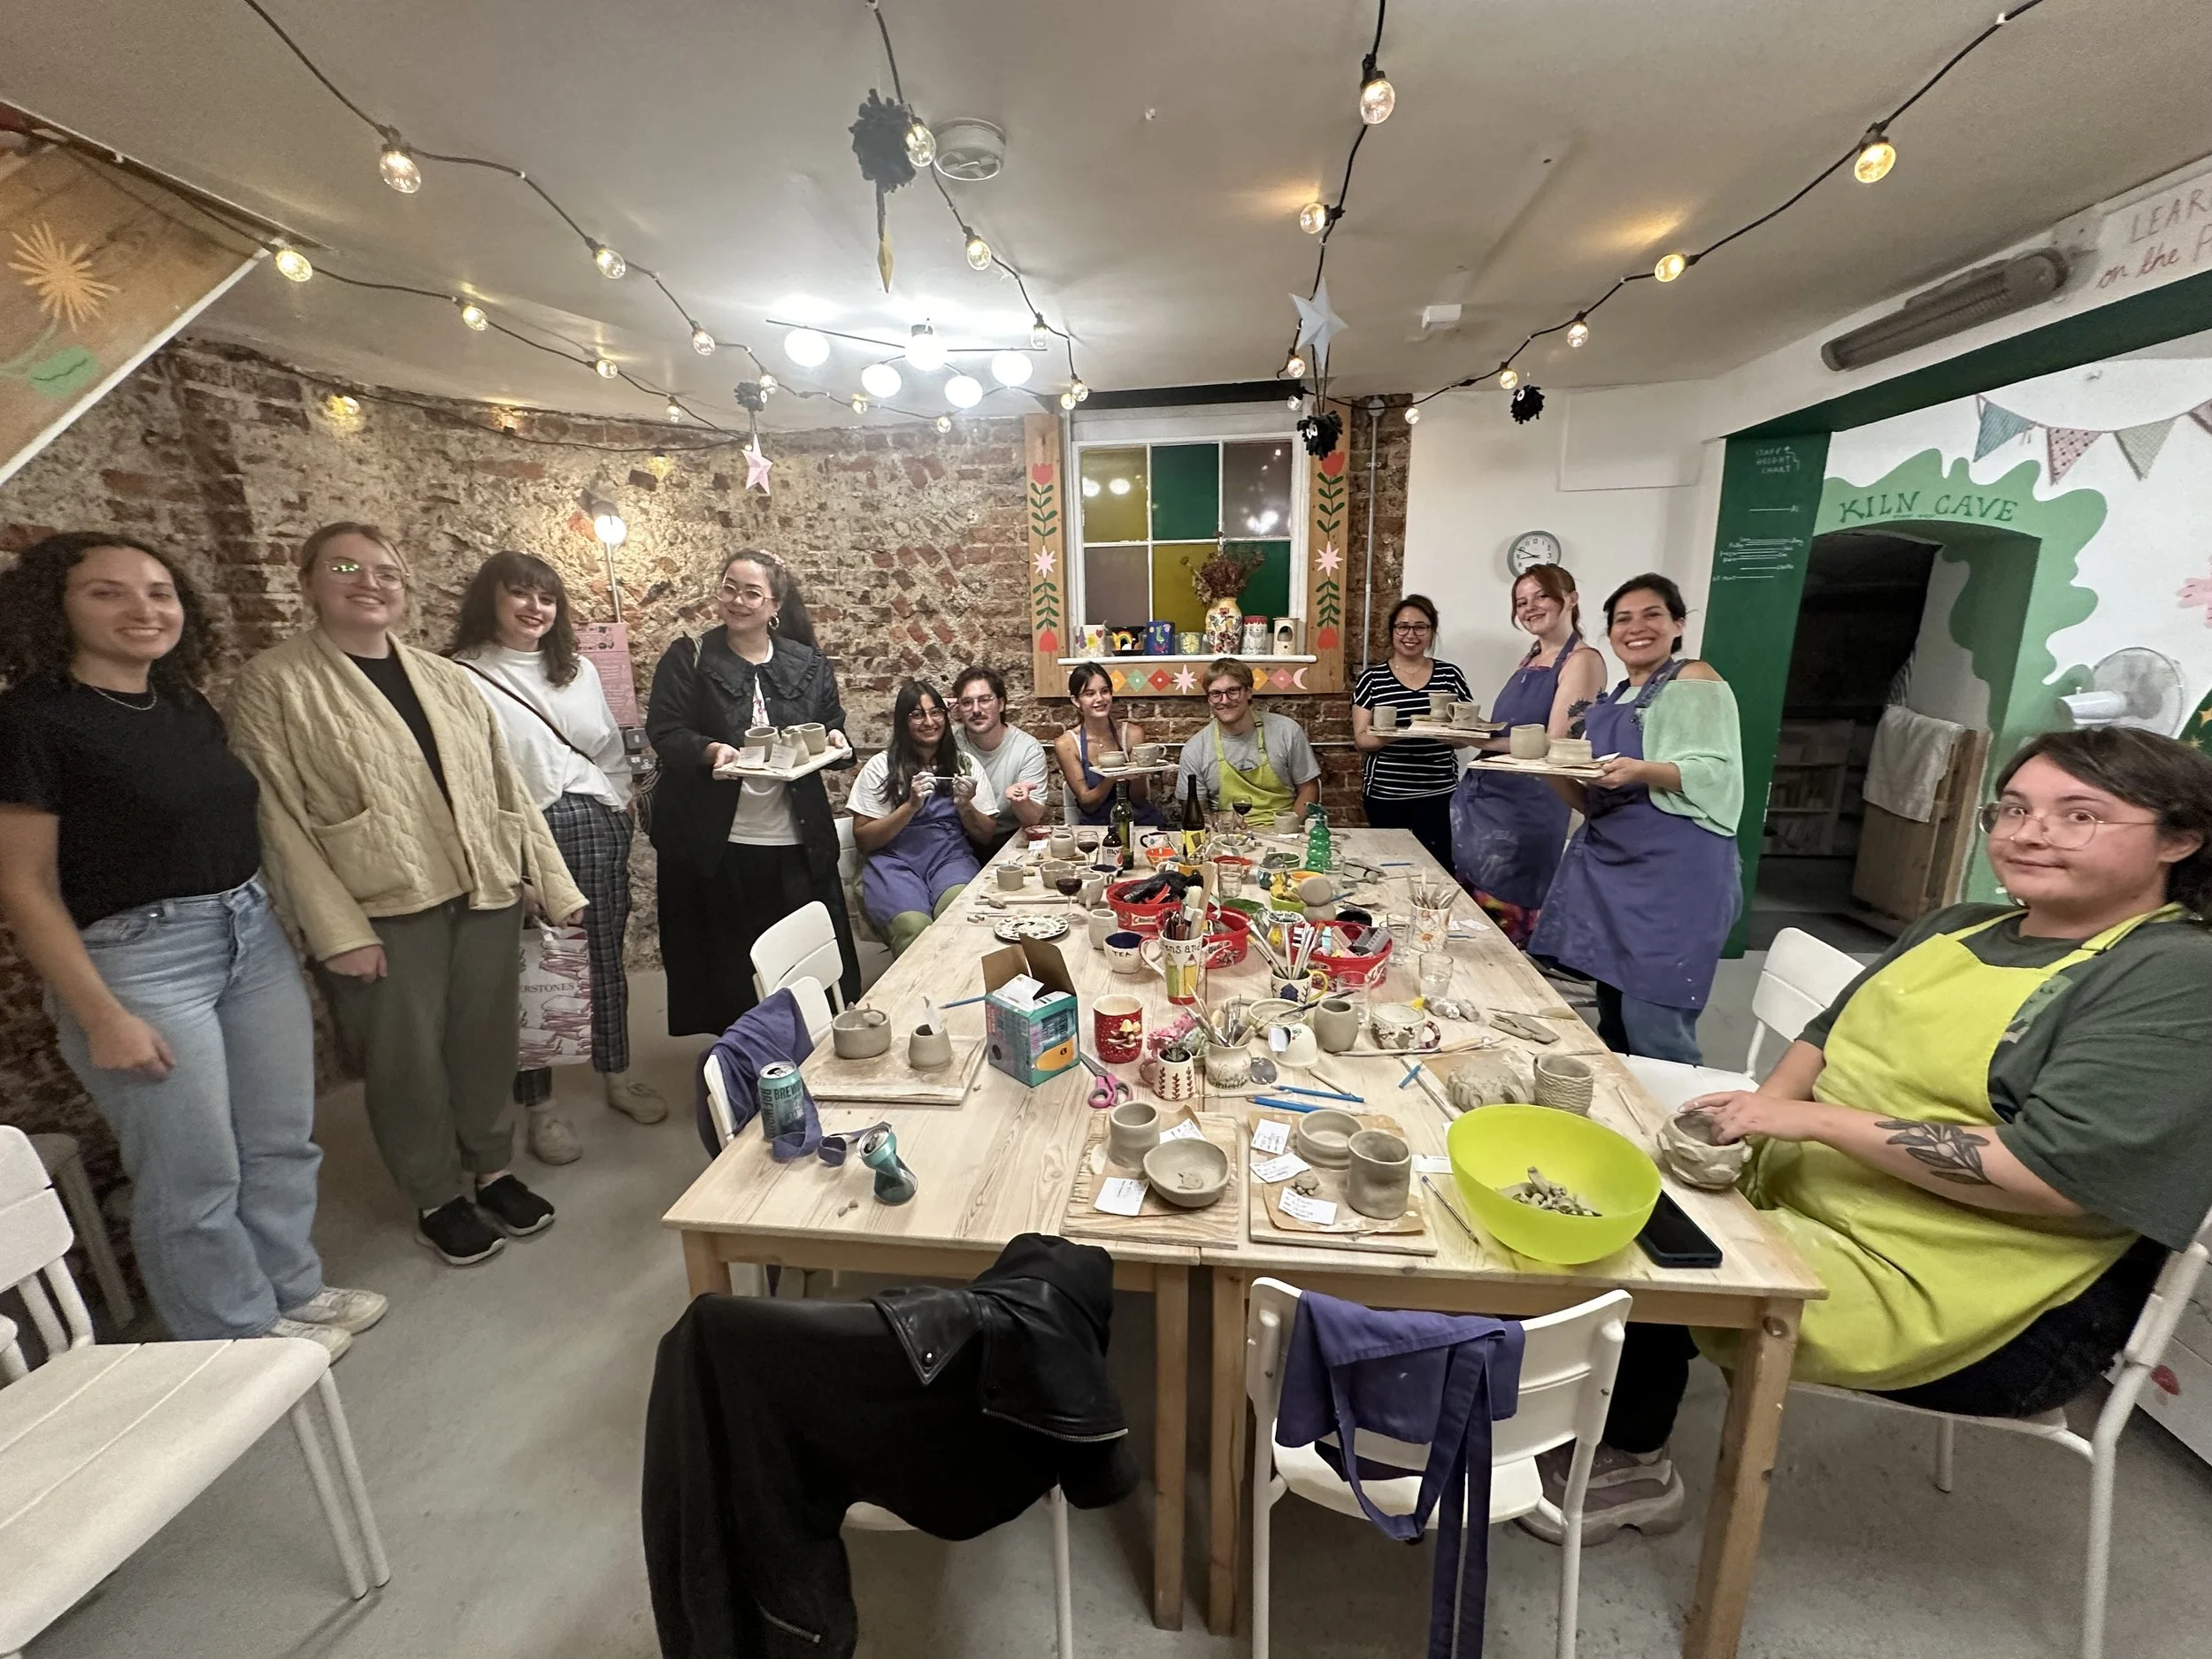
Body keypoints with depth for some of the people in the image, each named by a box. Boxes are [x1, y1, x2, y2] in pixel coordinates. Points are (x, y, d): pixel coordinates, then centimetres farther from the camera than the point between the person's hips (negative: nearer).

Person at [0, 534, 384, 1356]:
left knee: (283, 1141, 16)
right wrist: (102, 1016, -14)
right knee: (195, 1171, 8)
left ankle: (293, 1290, 36)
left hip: (254, 935, 6)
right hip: (135, 959, -6)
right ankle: (237, 1333, 29)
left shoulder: (186, 706, 7)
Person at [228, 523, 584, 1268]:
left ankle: (493, 1170, 33)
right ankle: (438, 1198, 29)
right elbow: (276, 816, -7)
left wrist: (553, 881, 5)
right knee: (408, 1060, 9)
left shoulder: (449, 679, 10)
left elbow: (507, 787, 9)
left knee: (487, 1043, 12)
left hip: (486, 894, 4)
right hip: (380, 911, -3)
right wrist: (335, 928, -13)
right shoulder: (271, 683, -2)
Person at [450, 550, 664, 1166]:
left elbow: (614, 752, 18)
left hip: (599, 831, 5)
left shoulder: (579, 670, 14)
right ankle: (539, 1104, 20)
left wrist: (615, 810, 10)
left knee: (605, 955, 13)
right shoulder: (463, 677, -5)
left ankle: (617, 1075, 29)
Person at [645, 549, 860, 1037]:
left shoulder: (809, 664, 8)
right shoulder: (688, 659, 2)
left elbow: (833, 728, 13)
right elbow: (663, 730, -5)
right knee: (727, 962, 7)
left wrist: (835, 742, -11)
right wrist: (710, 750, -24)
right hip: (714, 841, -1)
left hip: (796, 841, 2)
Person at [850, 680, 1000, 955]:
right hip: (895, 861, -1)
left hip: (951, 857, 1)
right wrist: (911, 806, -9)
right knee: (914, 928, -33)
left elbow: (986, 835, 15)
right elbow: (864, 840, 3)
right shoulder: (881, 766, 6)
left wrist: (965, 806, -5)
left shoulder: (966, 765, 13)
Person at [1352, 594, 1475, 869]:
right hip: (1385, 796, -1)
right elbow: (1361, 740, -2)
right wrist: (1390, 735, -23)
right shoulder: (1372, 679, 1)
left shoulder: (1450, 674, 6)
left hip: (1439, 795, 1)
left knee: (1438, 868, -5)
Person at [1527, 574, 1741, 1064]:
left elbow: (1718, 775, -11)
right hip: (1607, 865, 8)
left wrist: (1643, 771, -27)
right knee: (1613, 1023, 15)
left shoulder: (1697, 679, -1)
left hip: (1675, 868, -7)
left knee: (1652, 1029, -10)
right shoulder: (1610, 703, 19)